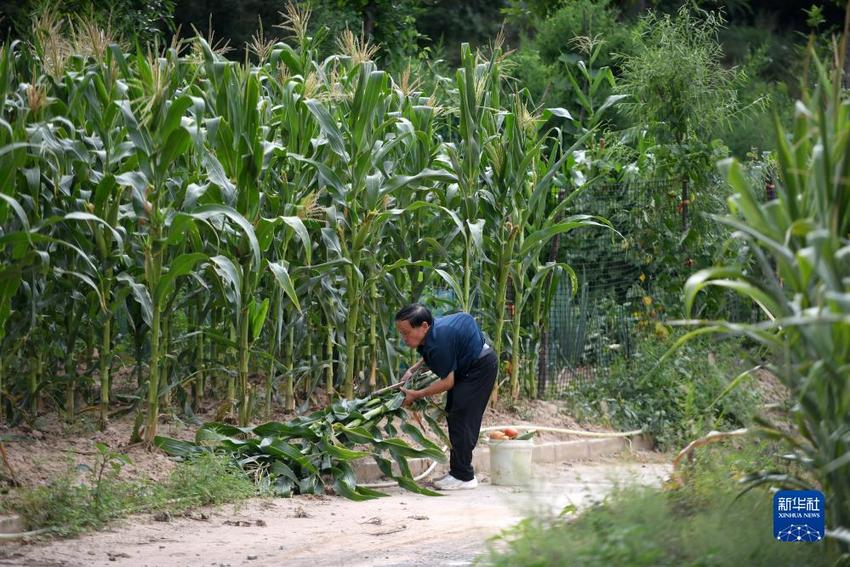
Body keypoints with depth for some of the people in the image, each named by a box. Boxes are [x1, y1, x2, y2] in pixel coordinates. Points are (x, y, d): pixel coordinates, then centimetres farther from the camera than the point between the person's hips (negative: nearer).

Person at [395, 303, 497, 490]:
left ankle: (463, 476, -12)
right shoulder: (430, 331, -5)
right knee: (452, 414, 11)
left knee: (461, 417, -14)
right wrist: (413, 370, 2)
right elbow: (431, 358, 18)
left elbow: (447, 382, -26)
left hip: (480, 365, -10)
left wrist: (416, 395, -21)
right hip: (466, 366, 10)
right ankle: (459, 472, 16)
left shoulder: (439, 342, -34)